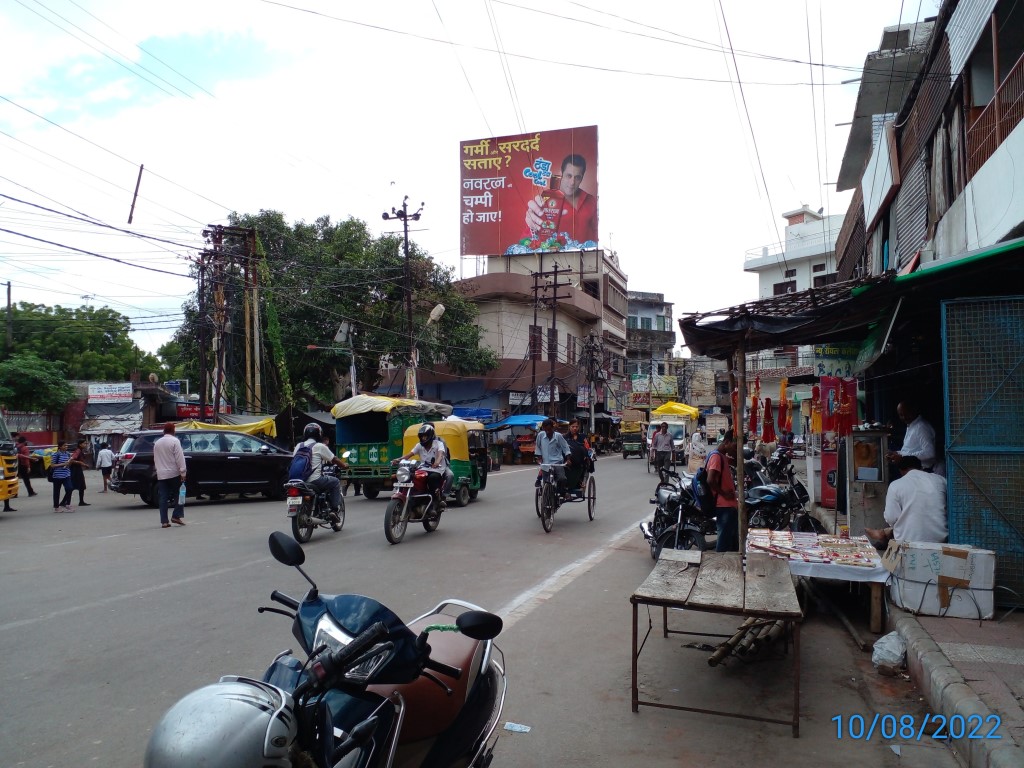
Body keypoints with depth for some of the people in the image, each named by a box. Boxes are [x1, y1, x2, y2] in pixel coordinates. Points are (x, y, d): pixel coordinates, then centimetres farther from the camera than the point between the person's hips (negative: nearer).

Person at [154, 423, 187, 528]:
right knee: (179, 495, 9)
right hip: (174, 473, -5)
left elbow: (155, 460, 18)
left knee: (163, 498, 3)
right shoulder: (174, 441, -8)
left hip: (161, 475, 5)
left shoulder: (157, 443, 12)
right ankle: (176, 516, 1)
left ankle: (164, 521, 2)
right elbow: (179, 458, -13)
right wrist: (183, 472, -13)